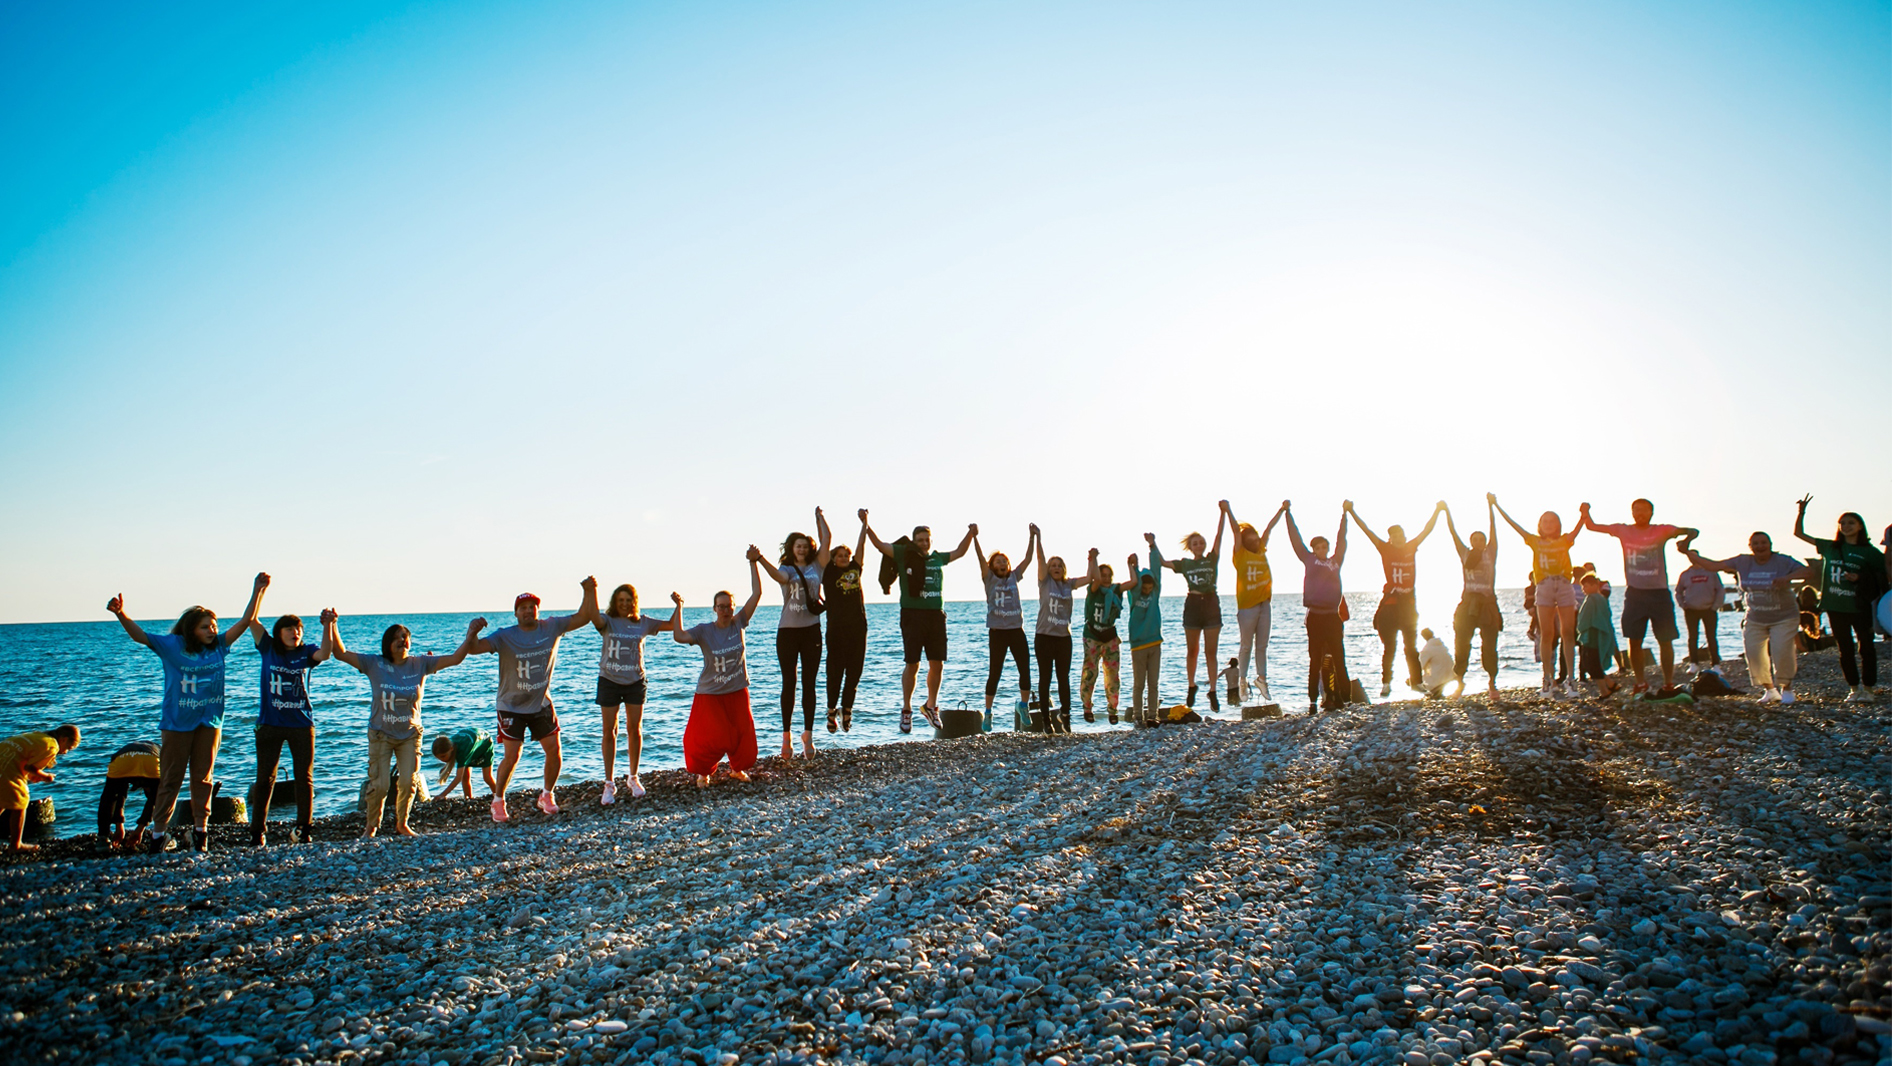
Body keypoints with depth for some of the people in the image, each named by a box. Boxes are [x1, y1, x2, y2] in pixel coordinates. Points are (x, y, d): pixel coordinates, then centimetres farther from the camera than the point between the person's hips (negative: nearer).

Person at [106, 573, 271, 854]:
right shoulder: (173, 646, -3)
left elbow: (246, 621, 3)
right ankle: (159, 831, 10)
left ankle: (200, 830, 13)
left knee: (203, 778, 7)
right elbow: (139, 635, -10)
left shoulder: (218, 645, 4)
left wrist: (257, 591, -4)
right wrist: (121, 615, -28)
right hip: (176, 723, -2)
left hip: (209, 722, 3)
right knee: (170, 779, 3)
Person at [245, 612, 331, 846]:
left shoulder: (306, 652, 3)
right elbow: (252, 620, -5)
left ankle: (302, 828, 10)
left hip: (302, 723, 1)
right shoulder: (268, 648, 3)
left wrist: (327, 625, -29)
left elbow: (324, 654, -19)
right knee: (265, 778, 4)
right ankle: (257, 830, 11)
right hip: (270, 723, 0)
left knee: (304, 777, 4)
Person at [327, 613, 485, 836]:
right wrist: (331, 625, -19)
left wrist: (470, 636, -25)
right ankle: (370, 826, 20)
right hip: (381, 734, -1)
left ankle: (402, 824, 24)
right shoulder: (374, 664, -7)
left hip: (410, 735, 1)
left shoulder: (420, 664, -6)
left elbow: (455, 658, -12)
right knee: (379, 785, -4)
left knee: (407, 782, 0)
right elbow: (340, 653, -8)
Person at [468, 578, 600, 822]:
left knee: (554, 750, 1)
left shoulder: (551, 628, -6)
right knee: (512, 756, -6)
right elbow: (474, 648, -26)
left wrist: (590, 592, -19)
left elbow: (583, 617, -5)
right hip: (511, 707, -3)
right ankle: (498, 801, 16)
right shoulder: (505, 636, -15)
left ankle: (547, 795, 24)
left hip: (542, 704, 3)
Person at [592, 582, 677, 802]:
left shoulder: (643, 622, 4)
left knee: (634, 730, 6)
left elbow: (673, 625, 7)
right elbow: (594, 618, -28)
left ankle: (633, 778, 22)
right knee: (609, 731, 2)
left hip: (635, 682, 2)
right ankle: (609, 784, 10)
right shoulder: (608, 621, -4)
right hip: (609, 681, -2)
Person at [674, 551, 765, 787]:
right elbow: (679, 636, -28)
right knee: (712, 738, -6)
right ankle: (703, 772, 20)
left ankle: (738, 768, 31)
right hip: (710, 694, -3)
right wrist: (679, 608, -26)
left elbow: (756, 594, -10)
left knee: (743, 734, 4)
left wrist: (754, 563, -13)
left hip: (737, 692, 3)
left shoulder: (738, 624, -5)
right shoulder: (704, 630, -10)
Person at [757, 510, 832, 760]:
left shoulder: (816, 567, 8)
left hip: (811, 631, 1)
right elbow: (780, 577, -22)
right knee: (789, 683, 2)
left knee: (809, 684, 3)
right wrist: (760, 560, -37)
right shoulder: (787, 569, 3)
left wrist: (819, 517, 11)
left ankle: (808, 735, 8)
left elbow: (826, 539, 2)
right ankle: (786, 735, 7)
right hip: (787, 631, -1)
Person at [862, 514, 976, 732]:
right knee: (912, 665, -2)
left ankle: (931, 706, 23)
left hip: (936, 615, 4)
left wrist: (971, 534, 20)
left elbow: (959, 552, 31)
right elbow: (880, 544, -5)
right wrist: (866, 524, -15)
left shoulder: (938, 558, 14)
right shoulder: (904, 555, 2)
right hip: (912, 615, -4)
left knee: (937, 664, 5)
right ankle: (906, 710, 12)